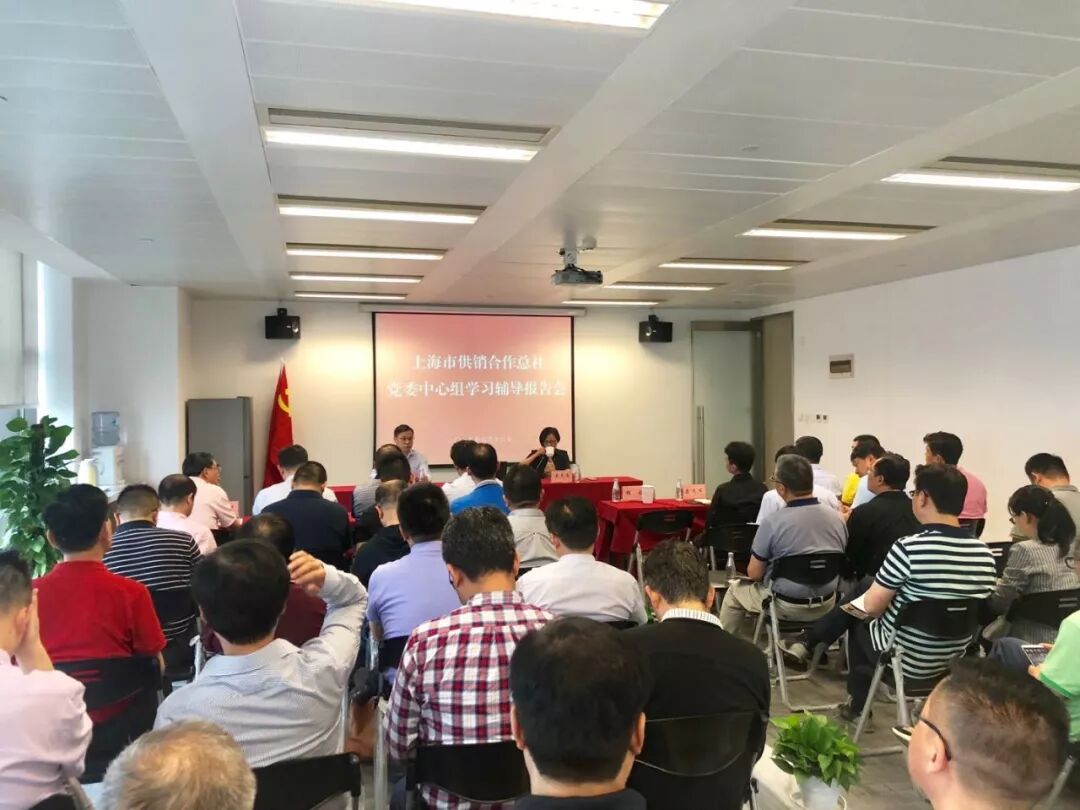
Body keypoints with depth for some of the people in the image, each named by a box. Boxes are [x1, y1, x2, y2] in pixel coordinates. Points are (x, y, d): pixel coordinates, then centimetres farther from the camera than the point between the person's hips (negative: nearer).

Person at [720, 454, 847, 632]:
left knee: (735, 591, 21)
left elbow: (754, 573, -13)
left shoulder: (773, 522, -22)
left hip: (788, 606, -5)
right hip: (827, 604, 5)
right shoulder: (837, 517, -6)